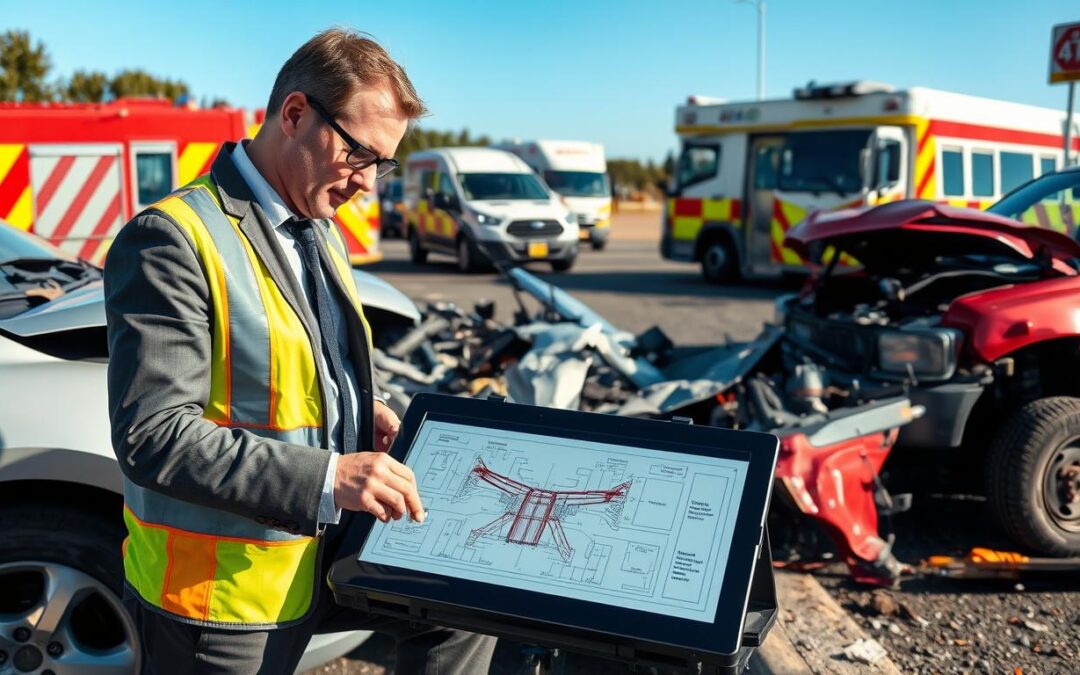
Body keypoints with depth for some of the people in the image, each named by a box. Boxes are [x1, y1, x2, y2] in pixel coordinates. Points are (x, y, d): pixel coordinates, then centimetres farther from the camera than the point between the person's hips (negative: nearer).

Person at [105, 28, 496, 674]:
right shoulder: (173, 240, -20)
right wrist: (328, 477, -30)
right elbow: (153, 437, -26)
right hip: (223, 598, -7)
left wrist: (368, 409, 1)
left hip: (327, 551, 8)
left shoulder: (323, 233, 9)